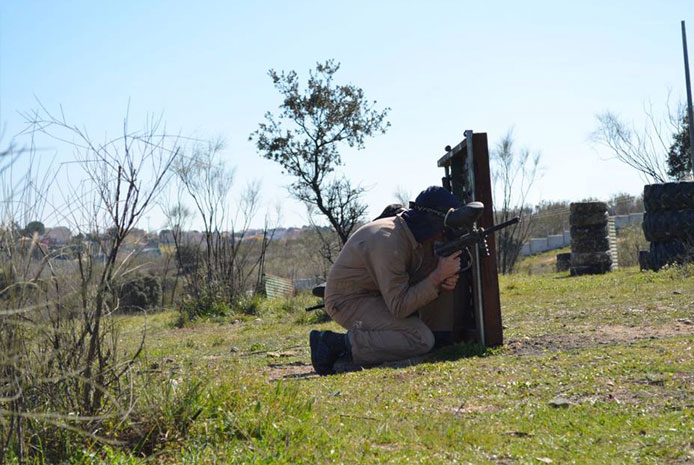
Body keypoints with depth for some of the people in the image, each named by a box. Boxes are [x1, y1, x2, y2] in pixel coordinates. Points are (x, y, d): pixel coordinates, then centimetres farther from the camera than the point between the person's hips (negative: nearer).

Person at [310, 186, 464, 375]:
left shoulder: (416, 233, -2)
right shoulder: (388, 241, -30)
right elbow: (399, 307, -31)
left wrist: (447, 277, -17)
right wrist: (438, 274, -29)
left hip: (380, 295, 10)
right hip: (349, 302, -10)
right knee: (421, 340, -27)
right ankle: (336, 344, -18)